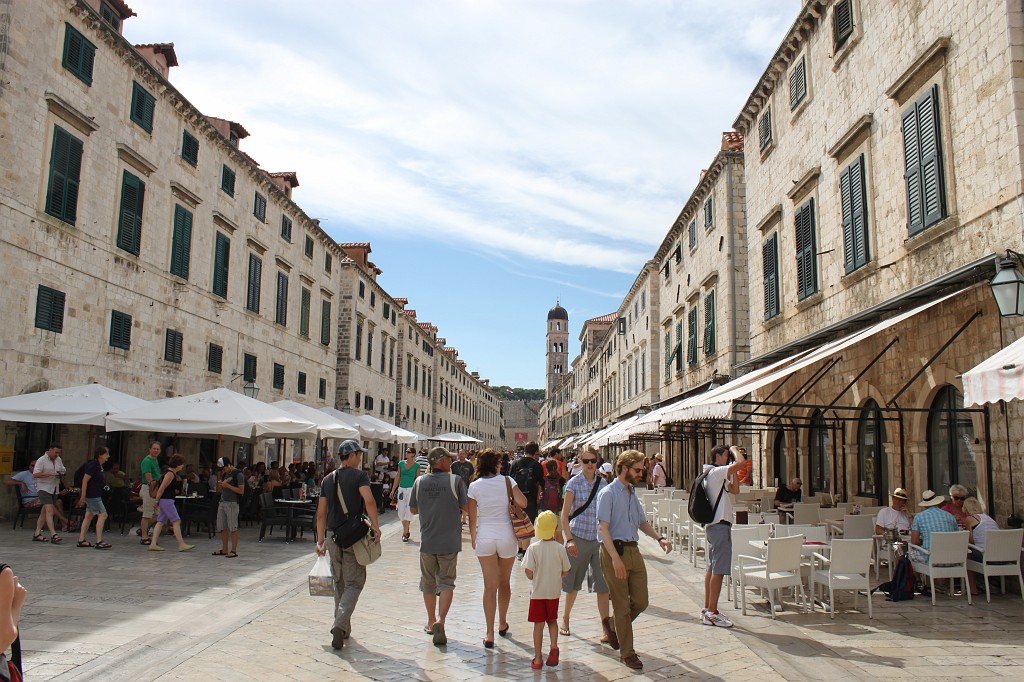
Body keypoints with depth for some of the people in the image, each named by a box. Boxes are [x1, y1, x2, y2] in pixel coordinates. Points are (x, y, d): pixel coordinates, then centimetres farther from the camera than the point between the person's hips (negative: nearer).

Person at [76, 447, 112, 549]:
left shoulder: (100, 466, 13)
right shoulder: (93, 465, -16)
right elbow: (85, 480, -19)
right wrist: (82, 496, -21)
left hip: (96, 495, 10)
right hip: (92, 495, -10)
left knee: (89, 516, 13)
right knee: (103, 515, -11)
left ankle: (81, 540, 20)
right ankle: (99, 542, -12)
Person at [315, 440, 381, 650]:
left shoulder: (328, 479, 11)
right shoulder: (359, 475, -6)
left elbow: (321, 514, 11)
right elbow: (369, 501, -23)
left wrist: (320, 540, 15)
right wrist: (376, 527, -15)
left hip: (333, 536, 5)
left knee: (339, 583, 17)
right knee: (354, 583, 1)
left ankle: (342, 627, 23)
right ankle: (340, 624, -16)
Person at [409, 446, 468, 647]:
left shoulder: (420, 482, -2)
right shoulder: (455, 480, -11)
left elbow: (413, 509, 8)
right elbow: (466, 508, -7)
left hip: (427, 541, 3)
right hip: (449, 541, -3)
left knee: (428, 582, 17)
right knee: (446, 582, 4)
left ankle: (431, 621, 28)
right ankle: (440, 621, -13)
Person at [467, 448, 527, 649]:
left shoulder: (474, 486, -3)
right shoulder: (507, 481, -5)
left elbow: (472, 517, 1)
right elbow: (523, 503, -13)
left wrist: (473, 538, 16)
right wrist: (509, 501, 8)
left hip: (484, 537, 0)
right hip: (506, 536, 0)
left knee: (490, 586, 3)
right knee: (504, 582, 18)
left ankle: (490, 635, -2)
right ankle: (503, 624, 34)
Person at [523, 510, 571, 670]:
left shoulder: (533, 548, -13)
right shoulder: (560, 548, -8)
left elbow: (528, 572, -15)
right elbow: (565, 572, -1)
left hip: (537, 592, -2)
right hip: (554, 592, 2)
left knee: (538, 624, 6)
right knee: (552, 620, 19)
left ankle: (538, 658, 10)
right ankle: (554, 646, -3)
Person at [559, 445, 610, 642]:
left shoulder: (603, 483, 6)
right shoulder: (574, 483, -4)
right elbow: (564, 515, -5)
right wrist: (569, 539, -14)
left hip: (599, 538, 3)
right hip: (579, 538, -2)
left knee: (603, 584, -2)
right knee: (574, 584, 10)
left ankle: (606, 627, 3)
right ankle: (565, 618, 31)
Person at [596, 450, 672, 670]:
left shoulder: (632, 493, 15)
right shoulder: (608, 493, -10)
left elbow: (642, 522, 23)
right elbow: (603, 528, -16)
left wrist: (659, 538, 5)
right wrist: (615, 558, -24)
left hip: (633, 550, 7)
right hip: (614, 551, -7)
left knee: (640, 602, 10)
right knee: (622, 606, 2)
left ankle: (612, 626, 35)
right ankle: (627, 653, 16)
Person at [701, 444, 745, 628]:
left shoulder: (717, 475, 18)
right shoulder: (716, 472, -14)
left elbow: (735, 490, 22)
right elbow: (742, 462, -24)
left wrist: (734, 471, 17)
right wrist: (734, 450, -6)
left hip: (712, 525, 11)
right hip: (720, 525, -11)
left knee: (712, 568, 13)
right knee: (719, 570, -9)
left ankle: (706, 609, 18)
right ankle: (712, 613, -7)